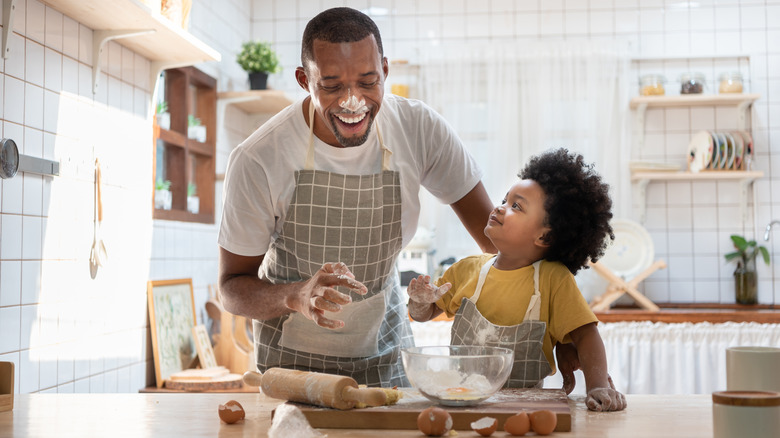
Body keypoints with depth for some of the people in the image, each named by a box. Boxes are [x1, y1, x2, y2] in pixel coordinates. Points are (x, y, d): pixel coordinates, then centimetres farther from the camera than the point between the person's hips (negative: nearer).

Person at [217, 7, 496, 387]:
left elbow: (497, 235, -8)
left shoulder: (420, 129, -16)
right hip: (294, 357, -2)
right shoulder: (256, 160, -24)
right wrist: (298, 296, -38)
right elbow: (232, 288, -17)